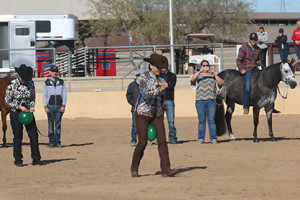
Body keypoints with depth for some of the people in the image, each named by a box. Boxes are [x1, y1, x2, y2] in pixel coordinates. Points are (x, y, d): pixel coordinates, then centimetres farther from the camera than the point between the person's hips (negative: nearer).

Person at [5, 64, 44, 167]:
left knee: (34, 135, -1)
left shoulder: (30, 83, 0)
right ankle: (18, 160, 11)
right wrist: (20, 107, -16)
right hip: (16, 113, -4)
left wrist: (32, 107, -8)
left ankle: (36, 159, 4)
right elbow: (7, 101, -8)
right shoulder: (12, 85, -12)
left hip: (28, 112, 4)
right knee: (18, 137, 2)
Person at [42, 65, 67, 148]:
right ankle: (52, 142, 2)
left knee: (58, 125, 1)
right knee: (51, 124, -1)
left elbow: (64, 94, 6)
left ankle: (58, 141, 5)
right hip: (50, 107, -1)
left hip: (59, 107, 1)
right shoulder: (46, 83, 5)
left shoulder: (61, 82, 9)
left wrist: (63, 106, -4)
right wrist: (45, 107, -8)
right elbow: (44, 95, 3)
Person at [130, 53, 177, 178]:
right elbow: (145, 95, -25)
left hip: (156, 114, 5)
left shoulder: (160, 79, 7)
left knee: (162, 140, -10)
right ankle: (134, 169, 18)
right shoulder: (144, 77, -11)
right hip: (142, 113, -5)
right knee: (142, 143, -4)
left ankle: (166, 170, -14)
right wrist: (160, 89, -31)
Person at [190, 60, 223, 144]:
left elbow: (221, 83, -2)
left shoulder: (213, 76, 13)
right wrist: (199, 72, -20)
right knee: (202, 120, 1)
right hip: (200, 101, 1)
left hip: (211, 100, -1)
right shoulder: (198, 76, 13)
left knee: (211, 120, -6)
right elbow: (192, 79, -8)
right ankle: (200, 139, 5)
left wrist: (214, 74, -13)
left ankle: (214, 139, -7)